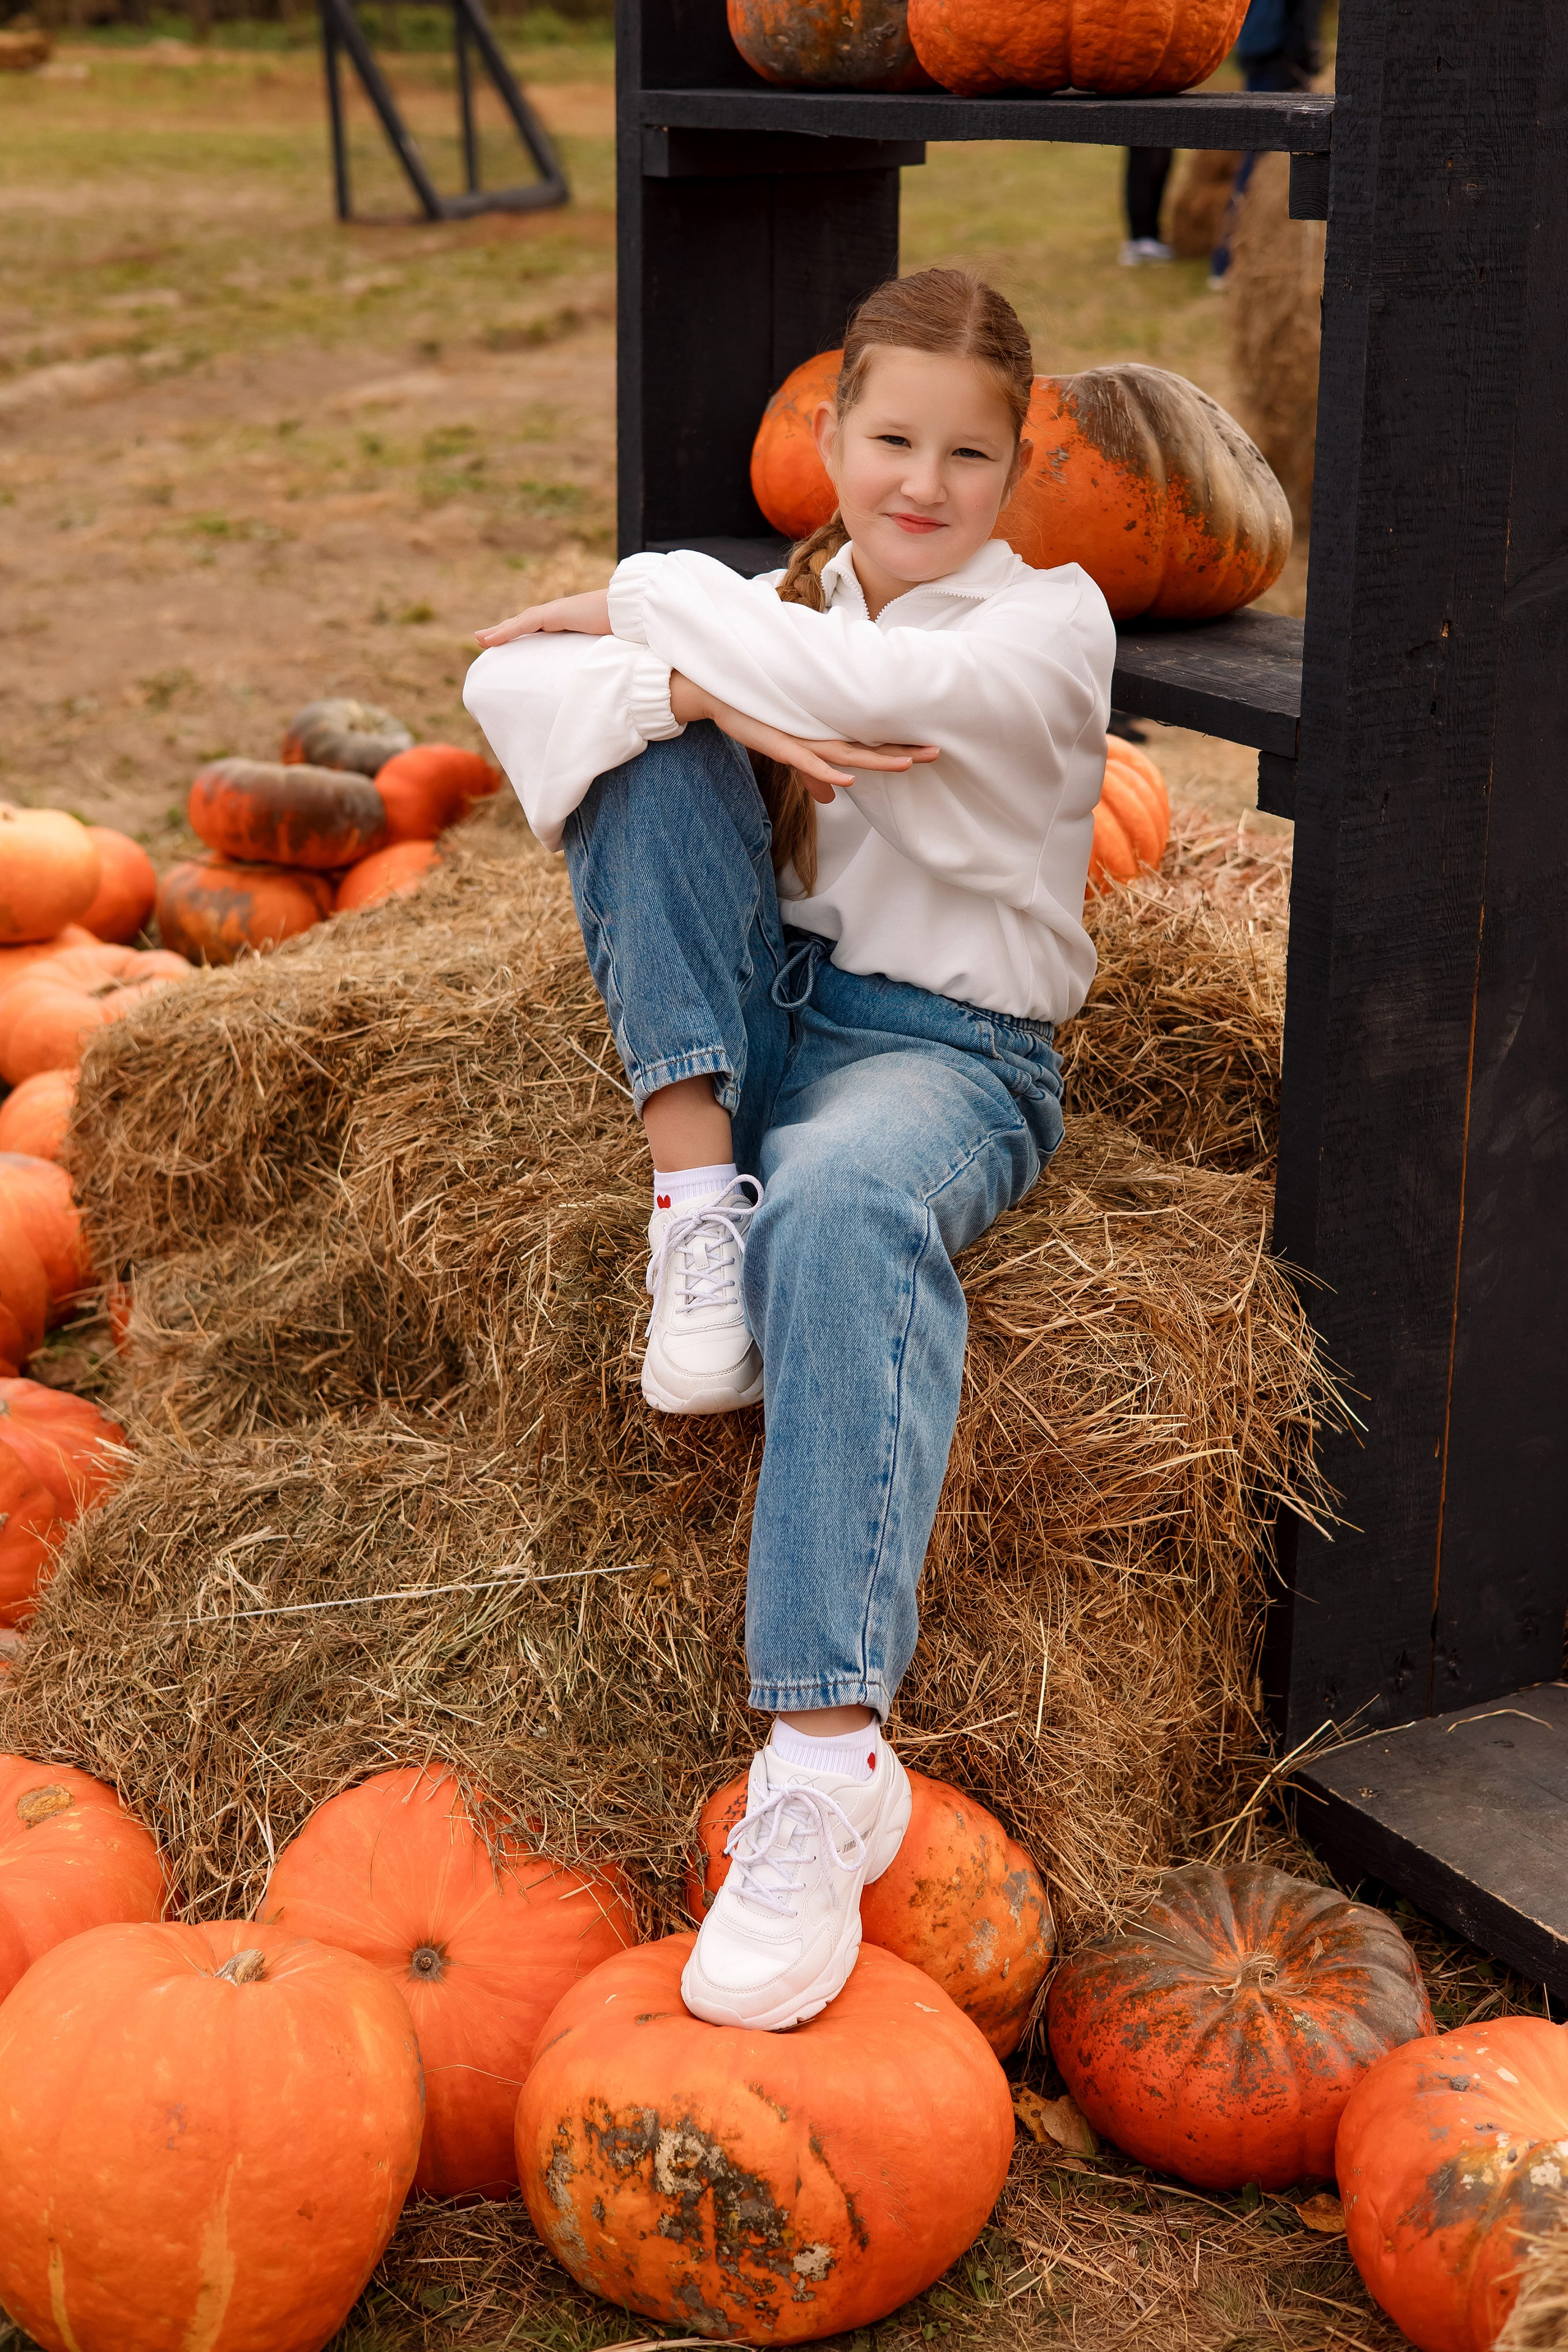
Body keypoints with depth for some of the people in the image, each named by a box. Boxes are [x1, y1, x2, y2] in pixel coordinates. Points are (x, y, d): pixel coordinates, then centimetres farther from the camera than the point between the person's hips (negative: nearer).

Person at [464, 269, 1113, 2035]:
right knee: (657, 703, -14)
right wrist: (702, 694, -24)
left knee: (848, 1203, -41)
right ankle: (694, 1179, -22)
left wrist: (642, 600, -6)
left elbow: (854, 684, -21)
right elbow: (510, 681, -5)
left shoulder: (1050, 623, -1)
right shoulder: (774, 603, 12)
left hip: (950, 1049, -4)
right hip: (761, 1016, 5)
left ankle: (831, 1753, -43)